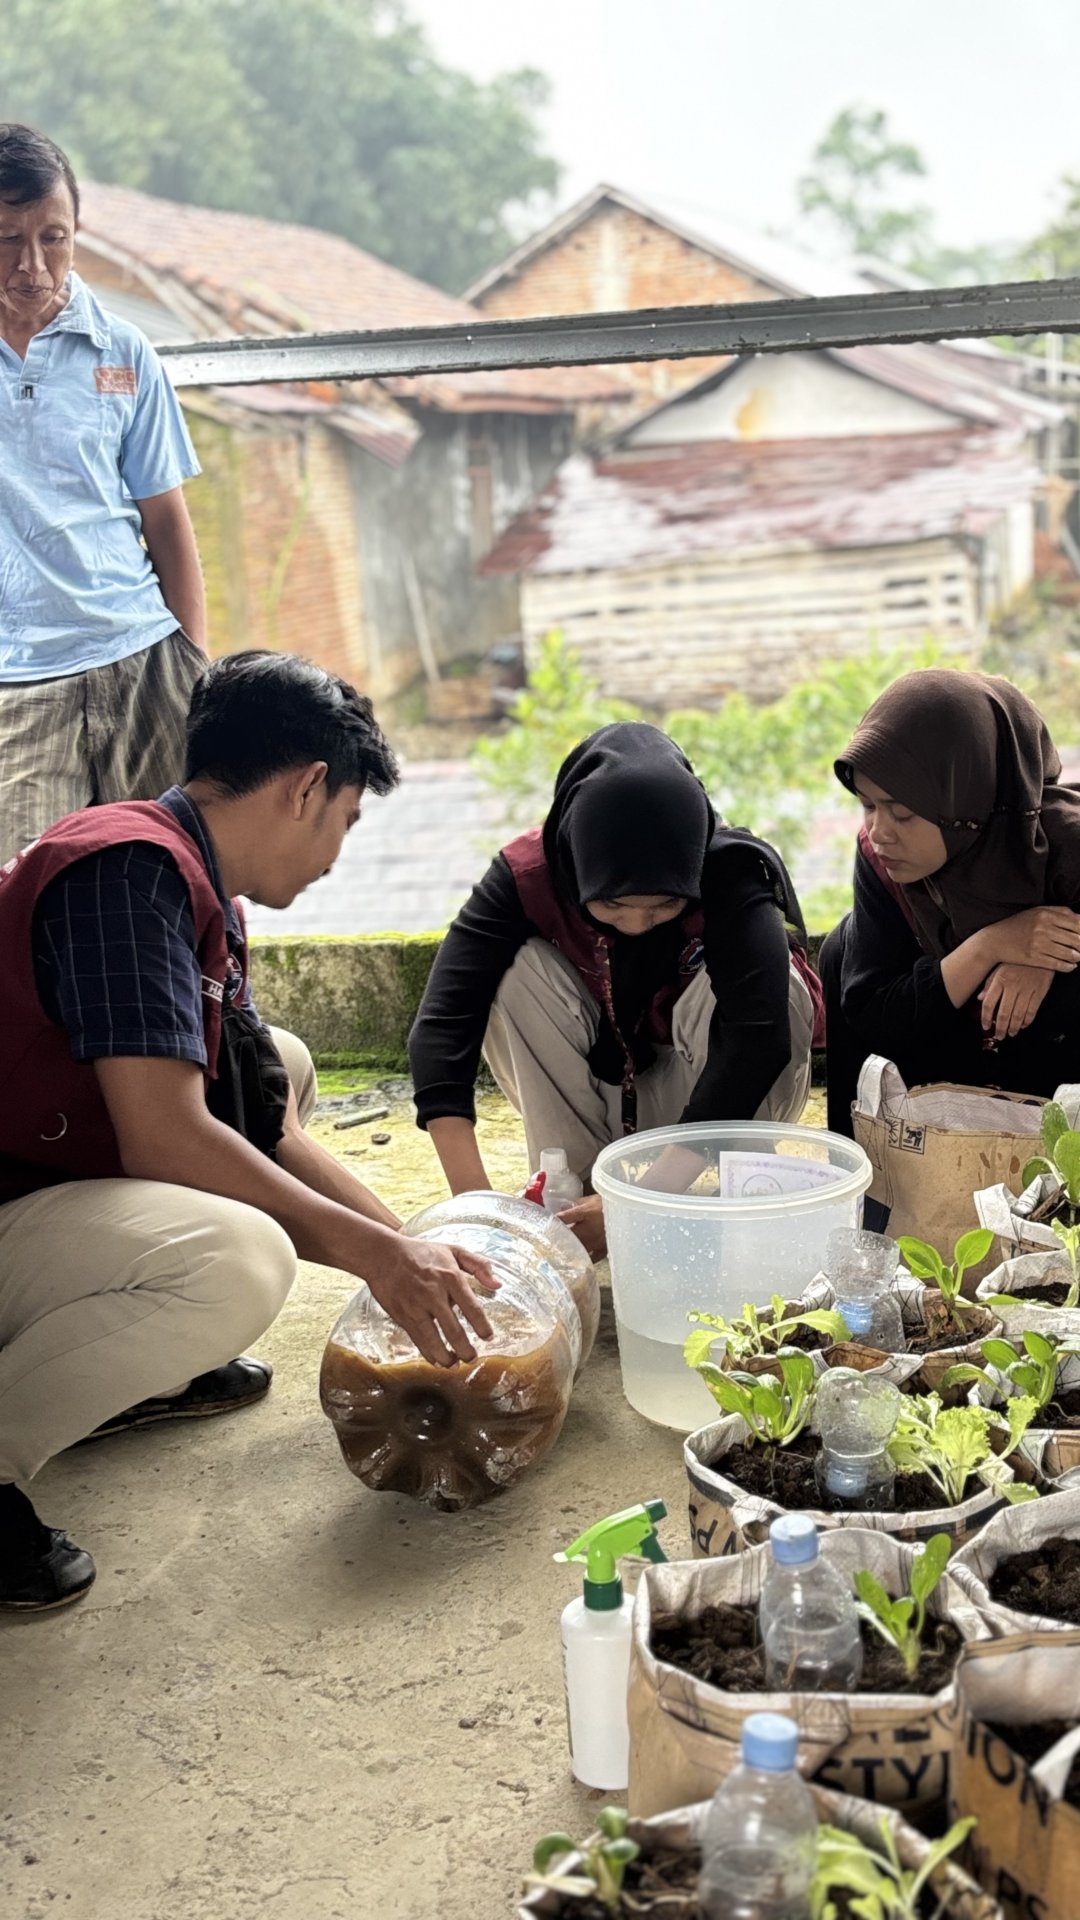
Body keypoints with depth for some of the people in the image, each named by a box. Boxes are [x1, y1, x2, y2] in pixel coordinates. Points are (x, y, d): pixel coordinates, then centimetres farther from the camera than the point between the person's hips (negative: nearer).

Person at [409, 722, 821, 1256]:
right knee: (517, 972, -25)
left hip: (713, 1099, -1)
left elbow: (758, 1039, -40)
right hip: (597, 1085, 2)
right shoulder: (527, 874, -23)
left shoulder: (733, 876, -28)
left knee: (749, 985, -31)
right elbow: (442, 1024, -30)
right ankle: (570, 1195, -16)